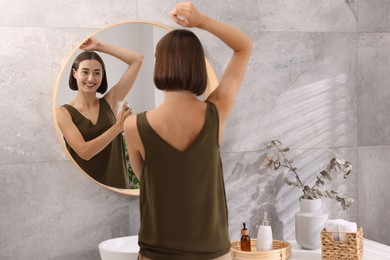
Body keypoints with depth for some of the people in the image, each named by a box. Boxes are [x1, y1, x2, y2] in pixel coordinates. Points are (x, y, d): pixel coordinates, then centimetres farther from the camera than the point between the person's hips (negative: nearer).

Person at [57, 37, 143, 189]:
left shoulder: (110, 102, 1)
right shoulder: (64, 113, -7)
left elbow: (137, 60, -1)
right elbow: (84, 151, -20)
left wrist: (98, 46, -2)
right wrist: (118, 126, -25)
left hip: (117, 184, 3)